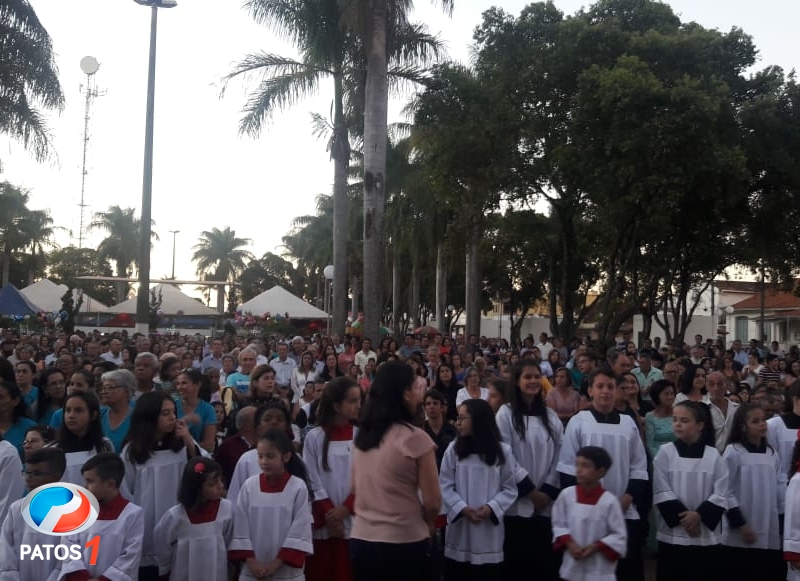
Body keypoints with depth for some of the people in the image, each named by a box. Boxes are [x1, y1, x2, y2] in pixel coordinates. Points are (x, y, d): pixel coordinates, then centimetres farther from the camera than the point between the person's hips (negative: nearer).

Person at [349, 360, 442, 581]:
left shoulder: (361, 436, 5)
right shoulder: (415, 437, -14)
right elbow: (433, 502, -12)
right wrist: (427, 523, 7)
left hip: (361, 539, 6)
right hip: (403, 543, -6)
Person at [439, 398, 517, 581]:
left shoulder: (502, 451, -1)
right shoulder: (453, 449, 1)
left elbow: (509, 489, 1)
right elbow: (445, 486, 0)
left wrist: (491, 507, -14)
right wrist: (462, 508, -14)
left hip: (490, 527, -1)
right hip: (459, 526, 1)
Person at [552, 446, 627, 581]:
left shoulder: (609, 501, -15)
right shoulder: (566, 494, -5)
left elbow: (619, 536, -9)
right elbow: (558, 524, 4)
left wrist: (596, 547, -18)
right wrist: (569, 543, -12)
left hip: (600, 569, -3)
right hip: (573, 565, 3)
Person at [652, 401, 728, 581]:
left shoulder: (713, 455, -1)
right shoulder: (665, 452, -3)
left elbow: (721, 495, -4)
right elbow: (661, 492, -5)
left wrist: (699, 515, -15)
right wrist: (682, 517, -12)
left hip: (707, 537, 1)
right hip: (672, 534, -1)